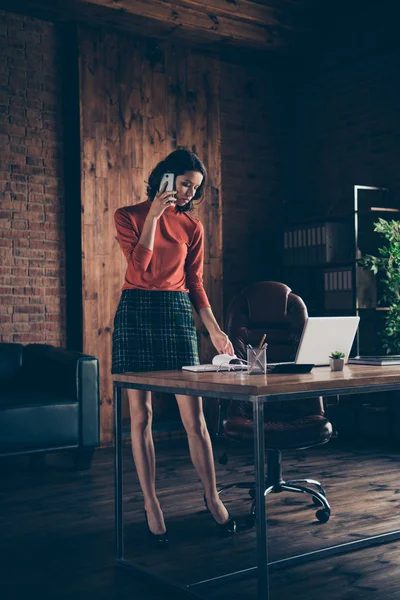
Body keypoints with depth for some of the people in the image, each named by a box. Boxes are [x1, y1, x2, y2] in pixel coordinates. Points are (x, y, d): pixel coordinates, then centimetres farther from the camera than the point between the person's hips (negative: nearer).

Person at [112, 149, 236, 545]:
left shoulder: (191, 227, 11)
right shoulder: (129, 216, 5)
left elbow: (195, 283, 11)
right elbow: (139, 266, -9)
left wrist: (214, 329, 2)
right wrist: (153, 216, -10)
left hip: (177, 313, 2)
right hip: (135, 312, -1)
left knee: (194, 416, -1)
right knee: (141, 414, 0)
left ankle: (212, 497, 14)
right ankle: (150, 504, 11)